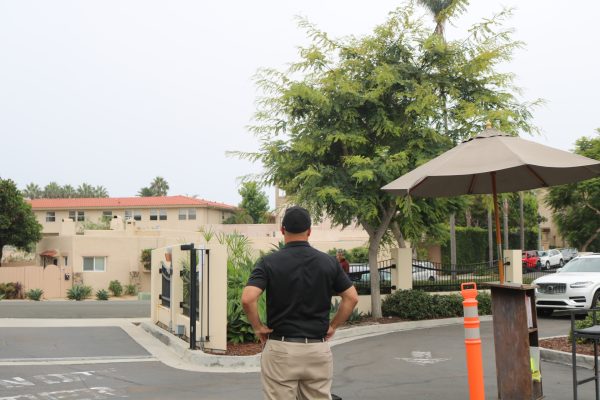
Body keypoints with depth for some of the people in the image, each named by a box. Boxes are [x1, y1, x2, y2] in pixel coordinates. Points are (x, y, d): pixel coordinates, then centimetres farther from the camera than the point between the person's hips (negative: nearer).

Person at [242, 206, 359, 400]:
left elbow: (248, 299, -19)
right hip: (318, 350, 2)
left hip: (281, 349, -2)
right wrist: (332, 326, 9)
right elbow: (352, 298, 1)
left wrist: (258, 327, -4)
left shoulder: (269, 262, -7)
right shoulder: (329, 262, 1)